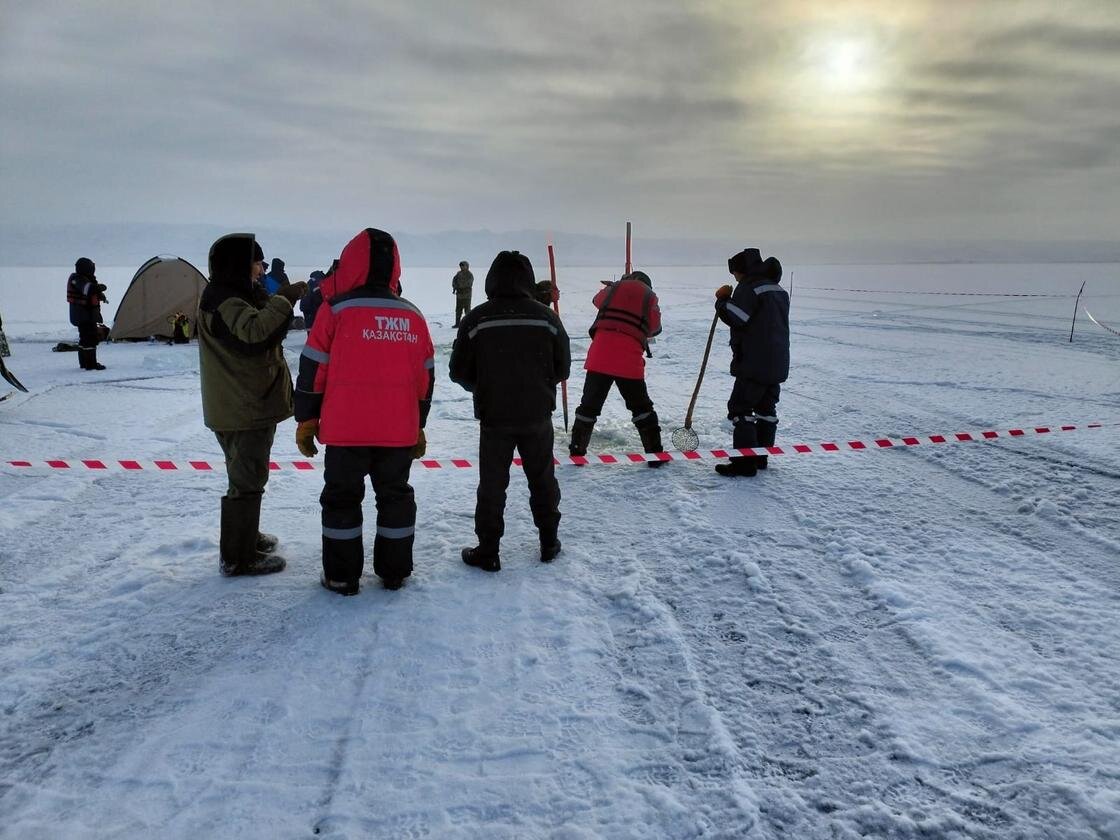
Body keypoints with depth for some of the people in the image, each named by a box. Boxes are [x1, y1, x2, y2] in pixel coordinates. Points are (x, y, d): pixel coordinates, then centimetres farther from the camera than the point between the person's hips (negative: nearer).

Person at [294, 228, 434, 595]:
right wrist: (418, 426, 19)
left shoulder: (336, 309, -7)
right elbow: (425, 377, 10)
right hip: (399, 430, 3)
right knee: (396, 496, 16)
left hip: (346, 429, -3)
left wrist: (306, 420, 5)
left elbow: (313, 369, -5)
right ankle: (394, 572, 22)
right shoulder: (412, 315, 5)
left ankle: (342, 577, 15)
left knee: (341, 499, 10)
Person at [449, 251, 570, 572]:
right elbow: (562, 368, 2)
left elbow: (459, 371, -4)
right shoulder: (546, 317, -6)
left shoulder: (476, 319, -10)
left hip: (494, 417, -1)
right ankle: (549, 541, 29)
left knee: (492, 485, 8)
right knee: (543, 480, 17)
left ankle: (488, 551, 14)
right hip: (537, 415, 2)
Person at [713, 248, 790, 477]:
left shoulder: (749, 287, -12)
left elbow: (736, 318, -18)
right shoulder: (779, 289, 18)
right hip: (777, 363, 9)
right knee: (766, 407, 16)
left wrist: (723, 300, -1)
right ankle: (761, 456, 24)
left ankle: (745, 463, -8)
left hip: (755, 363, -9)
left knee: (740, 408, -6)